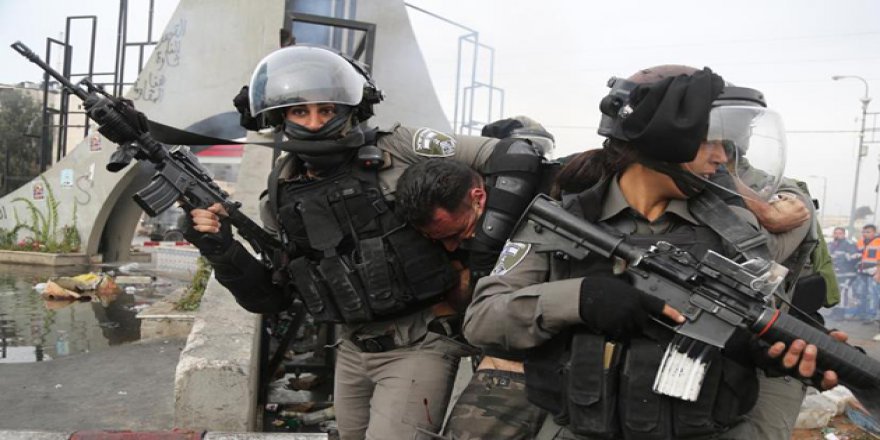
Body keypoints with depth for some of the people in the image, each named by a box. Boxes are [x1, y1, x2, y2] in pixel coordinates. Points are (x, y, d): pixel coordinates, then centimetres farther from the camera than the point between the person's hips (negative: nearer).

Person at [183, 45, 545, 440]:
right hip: (353, 351, 6)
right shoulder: (282, 199, 2)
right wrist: (222, 251, -7)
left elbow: (517, 157, -14)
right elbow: (273, 296, 8)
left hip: (419, 345, -6)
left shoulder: (397, 149, -13)